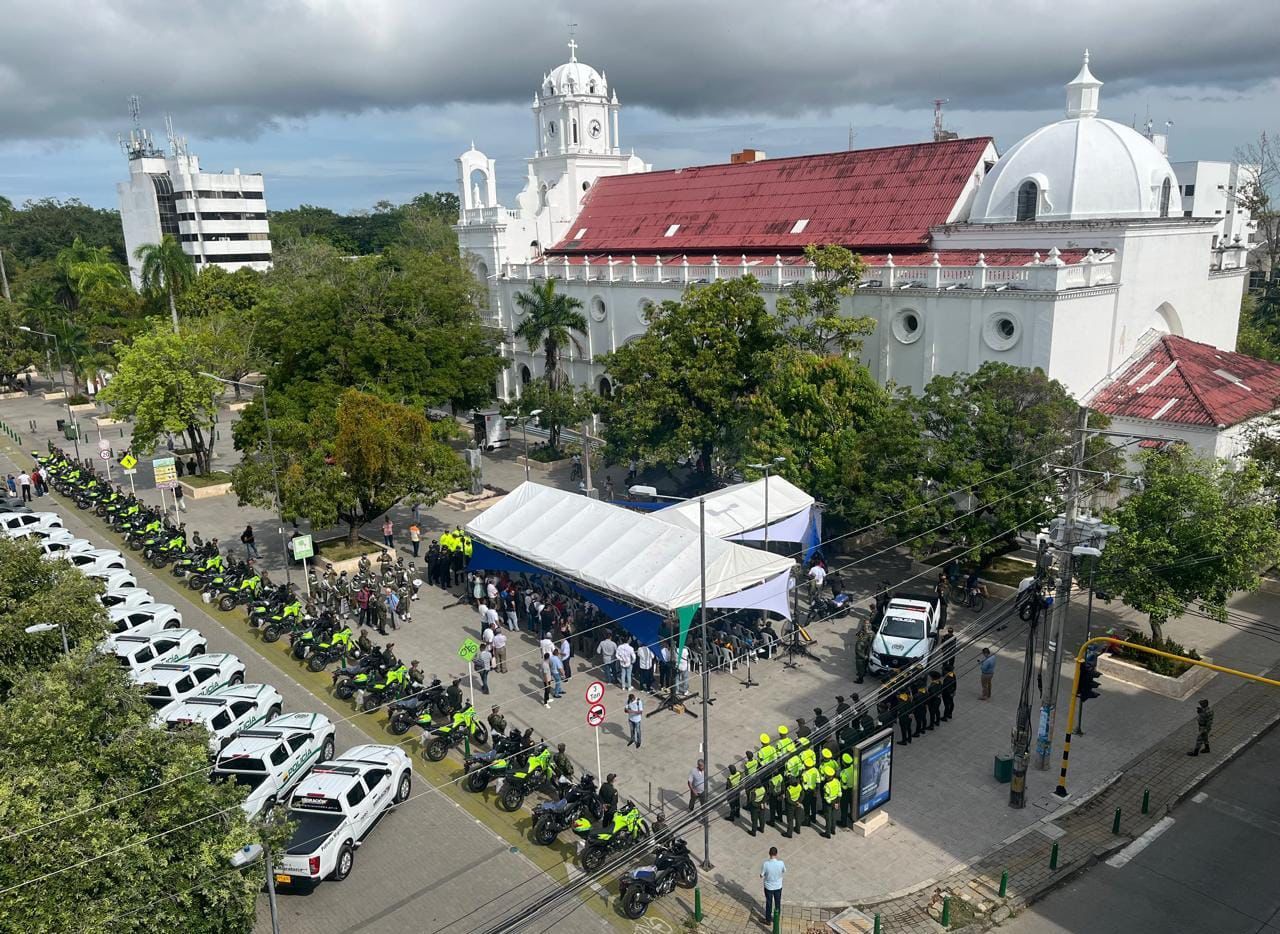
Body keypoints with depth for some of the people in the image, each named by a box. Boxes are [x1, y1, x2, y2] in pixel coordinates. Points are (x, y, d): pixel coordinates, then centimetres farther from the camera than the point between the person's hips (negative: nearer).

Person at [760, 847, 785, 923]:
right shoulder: (781, 863, -23)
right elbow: (784, 871, 0)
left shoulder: (766, 864, -28)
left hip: (768, 887, -1)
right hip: (778, 887, 1)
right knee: (778, 903, 23)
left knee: (769, 903, 19)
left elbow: (761, 876, -15)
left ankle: (768, 920, 35)